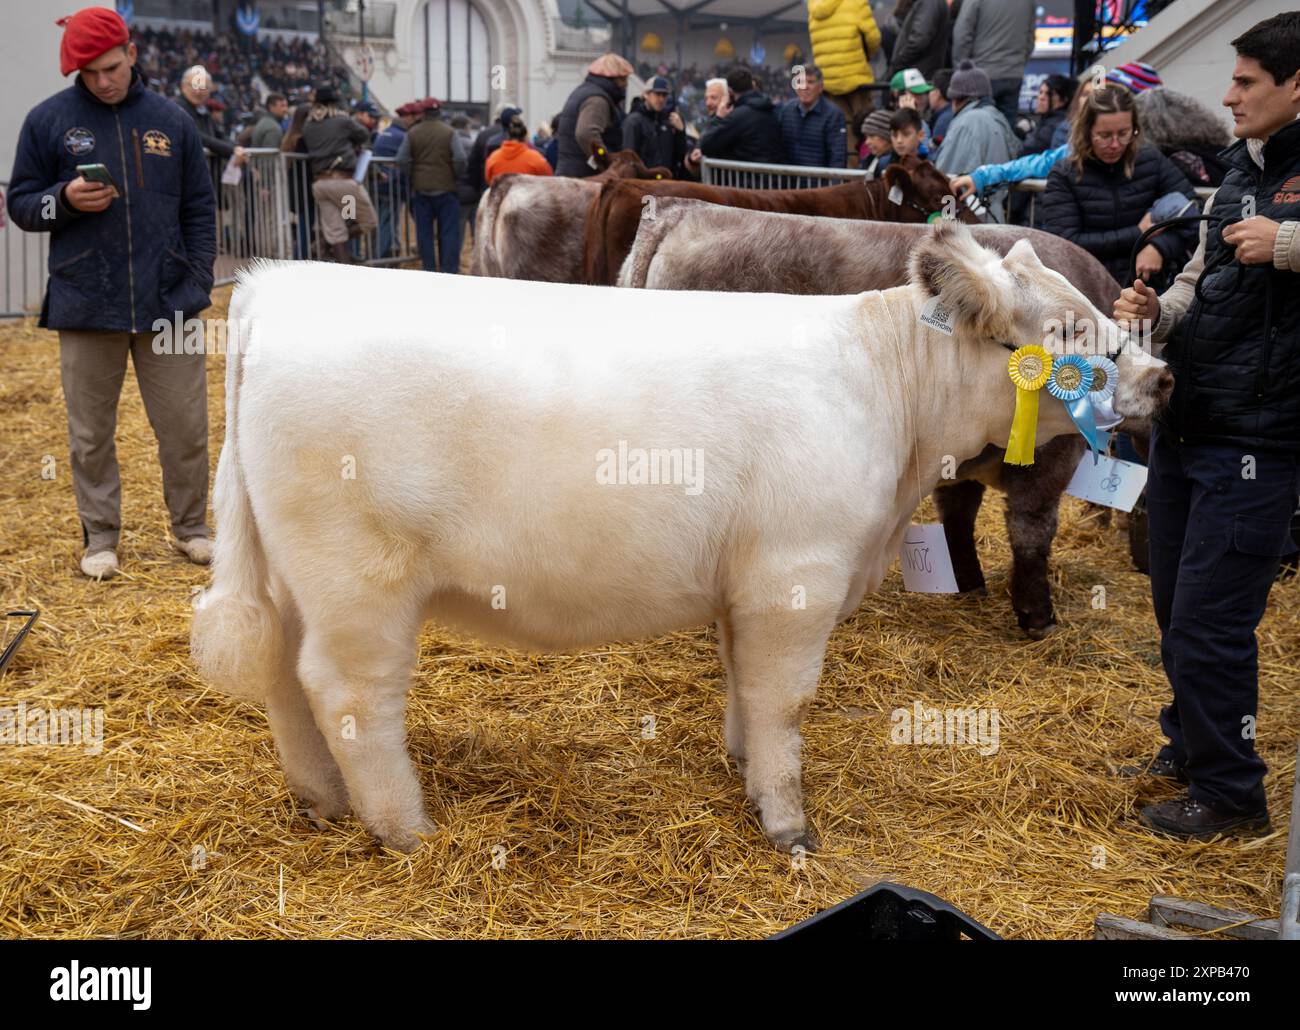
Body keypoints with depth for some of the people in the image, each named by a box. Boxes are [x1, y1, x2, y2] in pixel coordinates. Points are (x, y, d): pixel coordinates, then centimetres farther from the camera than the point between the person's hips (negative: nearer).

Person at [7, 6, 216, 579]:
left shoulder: (172, 121, 8)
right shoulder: (49, 120, 4)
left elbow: (200, 209, 10)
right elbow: (20, 203, 7)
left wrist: (197, 283, 0)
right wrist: (65, 199, -14)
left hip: (167, 305, 1)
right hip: (85, 306, -1)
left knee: (186, 427, 5)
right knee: (91, 434, 7)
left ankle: (190, 527, 23)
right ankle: (100, 538, 20)